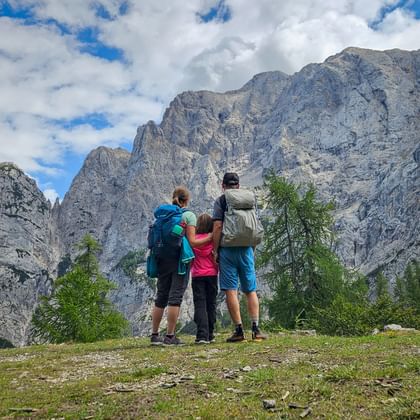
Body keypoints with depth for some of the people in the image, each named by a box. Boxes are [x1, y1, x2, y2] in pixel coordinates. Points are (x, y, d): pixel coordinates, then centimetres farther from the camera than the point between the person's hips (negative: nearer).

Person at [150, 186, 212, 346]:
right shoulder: (189, 215, -2)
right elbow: (192, 242, -8)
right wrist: (209, 238, 3)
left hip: (163, 258, 5)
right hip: (179, 259, -5)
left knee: (161, 297, 13)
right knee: (175, 297, 0)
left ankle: (154, 335, 18)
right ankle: (170, 336, 2)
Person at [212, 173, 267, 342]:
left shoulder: (221, 200, -1)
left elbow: (218, 226, -9)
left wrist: (215, 250, -5)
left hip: (228, 250, -4)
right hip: (246, 249, 4)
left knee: (231, 291, 0)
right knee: (251, 290, 9)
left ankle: (239, 330, 0)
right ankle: (256, 329, 6)